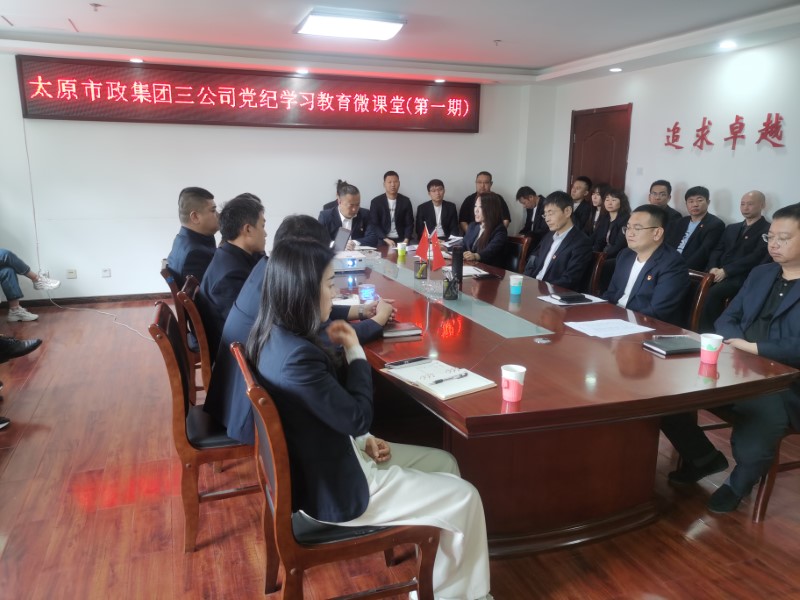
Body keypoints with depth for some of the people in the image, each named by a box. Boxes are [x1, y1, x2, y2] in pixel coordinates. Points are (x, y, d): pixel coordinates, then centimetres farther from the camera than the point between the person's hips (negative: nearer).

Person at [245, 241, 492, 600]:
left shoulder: (275, 337, -1)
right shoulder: (297, 355, -33)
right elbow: (357, 417, -23)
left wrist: (363, 442, 1)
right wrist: (354, 351, -14)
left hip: (318, 465, 9)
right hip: (332, 490, -9)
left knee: (444, 462, 16)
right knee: (465, 498, 0)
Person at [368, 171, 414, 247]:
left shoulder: (405, 201, 7)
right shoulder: (376, 202, 1)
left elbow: (409, 224, 5)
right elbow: (374, 225, -4)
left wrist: (406, 240, -13)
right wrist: (386, 239, -18)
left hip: (401, 240, 2)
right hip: (382, 241, -2)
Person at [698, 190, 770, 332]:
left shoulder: (768, 230, 3)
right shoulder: (731, 228, 25)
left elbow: (756, 257, -9)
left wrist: (726, 271, -16)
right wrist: (713, 268, -6)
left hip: (742, 278, -6)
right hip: (719, 274, 6)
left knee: (713, 293, -34)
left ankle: (709, 333, -23)